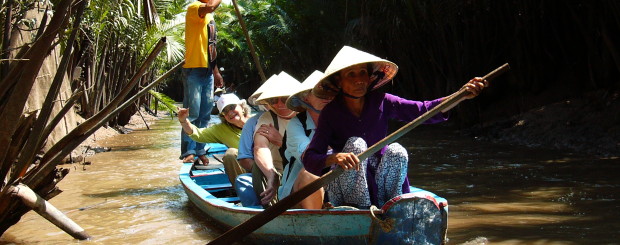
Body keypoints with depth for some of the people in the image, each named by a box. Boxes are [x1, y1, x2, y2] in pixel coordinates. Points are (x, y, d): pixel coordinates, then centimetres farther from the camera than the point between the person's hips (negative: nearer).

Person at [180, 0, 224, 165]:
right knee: (192, 113, -8)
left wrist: (216, 71, 22)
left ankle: (200, 150, 16)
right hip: (194, 70, -9)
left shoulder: (209, 16, 20)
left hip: (208, 71, 9)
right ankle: (188, 152, -3)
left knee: (205, 114, 9)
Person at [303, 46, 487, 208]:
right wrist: (333, 158, -44)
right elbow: (309, 159, -21)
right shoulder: (331, 114, -12)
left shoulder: (381, 102, -4)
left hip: (379, 184, 2)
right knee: (355, 144, -28)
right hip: (346, 191, -2)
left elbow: (423, 110, -14)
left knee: (396, 151, -25)